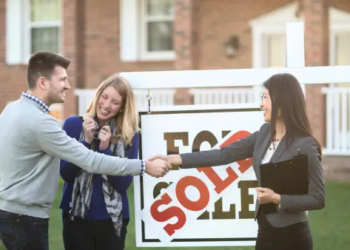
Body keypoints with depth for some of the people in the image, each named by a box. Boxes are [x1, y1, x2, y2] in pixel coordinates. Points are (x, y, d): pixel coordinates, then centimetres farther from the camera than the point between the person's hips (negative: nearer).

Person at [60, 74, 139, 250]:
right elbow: (66, 174, -6)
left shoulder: (129, 135, -1)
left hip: (113, 218, 1)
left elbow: (124, 183, -7)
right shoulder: (73, 124, -2)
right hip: (76, 216, 0)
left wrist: (106, 149, -17)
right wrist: (86, 141, -16)